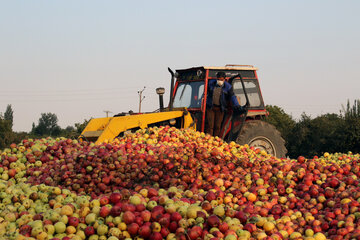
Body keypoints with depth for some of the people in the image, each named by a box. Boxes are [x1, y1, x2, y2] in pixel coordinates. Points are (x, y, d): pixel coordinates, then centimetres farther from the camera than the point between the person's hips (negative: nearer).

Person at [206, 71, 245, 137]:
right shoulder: (211, 83, -1)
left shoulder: (228, 87, -7)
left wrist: (237, 107, -23)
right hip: (210, 107, 1)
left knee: (217, 126, 2)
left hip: (220, 109, 0)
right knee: (210, 125, -4)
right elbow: (206, 92, 15)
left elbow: (232, 97, -12)